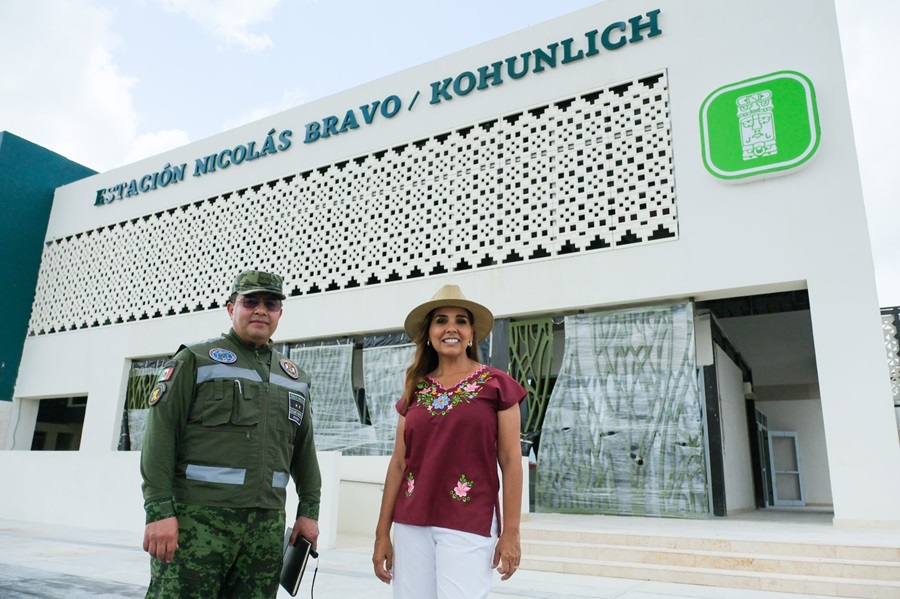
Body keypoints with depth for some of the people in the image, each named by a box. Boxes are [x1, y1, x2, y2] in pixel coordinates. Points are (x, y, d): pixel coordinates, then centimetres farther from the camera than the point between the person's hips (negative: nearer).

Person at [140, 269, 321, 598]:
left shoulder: (294, 379, 15)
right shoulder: (195, 360, 2)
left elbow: (304, 449, 20)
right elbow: (160, 434, -6)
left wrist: (309, 509, 15)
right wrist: (159, 509, -13)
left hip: (267, 525, 4)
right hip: (198, 518, -4)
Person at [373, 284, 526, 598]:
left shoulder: (496, 385, -2)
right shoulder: (415, 391, 8)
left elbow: (511, 461, -3)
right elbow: (398, 464, 9)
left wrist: (511, 532, -6)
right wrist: (382, 533, 8)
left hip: (469, 523, -4)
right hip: (411, 524, 4)